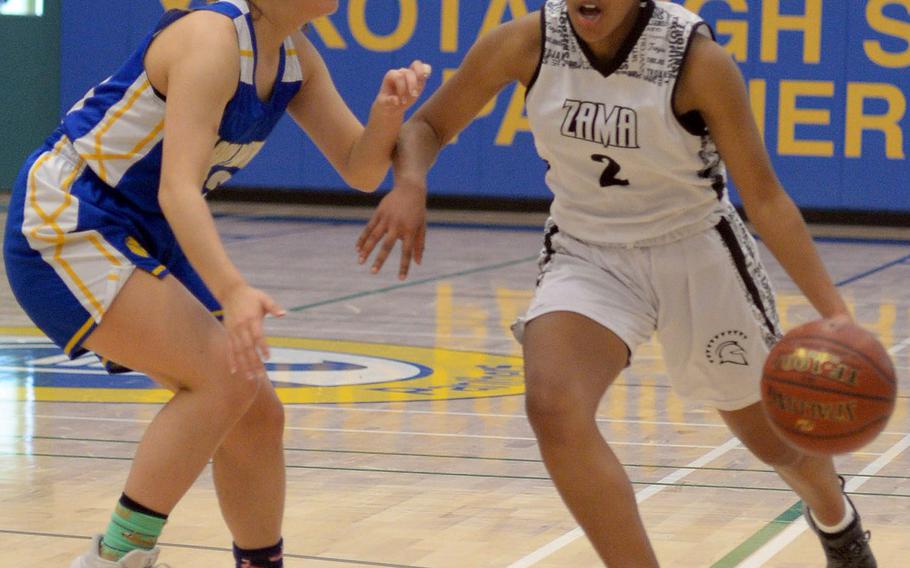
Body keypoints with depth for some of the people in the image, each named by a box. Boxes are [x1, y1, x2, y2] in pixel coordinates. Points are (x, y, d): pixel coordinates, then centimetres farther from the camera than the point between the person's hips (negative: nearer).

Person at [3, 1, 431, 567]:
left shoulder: (295, 57, 2)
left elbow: (361, 169, 4)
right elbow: (178, 187, -34)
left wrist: (388, 111, -18)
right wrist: (231, 292, -49)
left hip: (149, 240, 9)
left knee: (256, 415, 6)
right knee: (223, 376, -24)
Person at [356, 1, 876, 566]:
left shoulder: (698, 58, -22)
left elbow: (764, 197, -16)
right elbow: (428, 125, -3)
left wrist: (834, 310, -24)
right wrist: (410, 185, -26)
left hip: (698, 258, -1)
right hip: (587, 257, 1)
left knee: (777, 439, 16)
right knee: (553, 405, -29)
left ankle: (836, 517, 54)